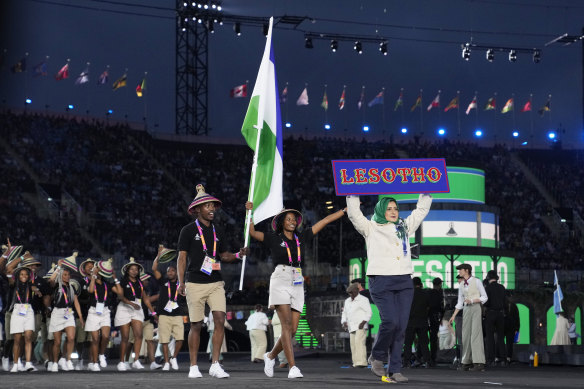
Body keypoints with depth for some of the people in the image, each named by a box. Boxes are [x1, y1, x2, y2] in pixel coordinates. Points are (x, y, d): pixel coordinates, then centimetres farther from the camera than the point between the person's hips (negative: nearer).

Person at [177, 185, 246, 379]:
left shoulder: (217, 231, 14)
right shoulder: (188, 230, 0)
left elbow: (224, 256, 20)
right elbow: (182, 257, -1)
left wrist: (238, 255, 0)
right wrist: (181, 281, -10)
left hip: (216, 283, 4)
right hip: (195, 283, -4)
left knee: (220, 321, -10)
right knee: (196, 325, 1)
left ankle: (215, 365, -6)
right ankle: (193, 366, 11)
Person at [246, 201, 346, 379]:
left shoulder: (301, 237, 16)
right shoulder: (273, 238, 7)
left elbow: (325, 221, 18)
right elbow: (252, 232, -5)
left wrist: (346, 209, 19)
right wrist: (249, 212, -17)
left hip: (297, 285, 5)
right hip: (280, 281, -5)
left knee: (292, 330, 0)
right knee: (287, 325, -17)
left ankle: (271, 356, 25)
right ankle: (292, 367, -21)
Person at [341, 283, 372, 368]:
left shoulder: (363, 300, 0)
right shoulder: (347, 301, 20)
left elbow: (368, 312, -5)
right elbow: (344, 313, 24)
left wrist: (363, 322, -18)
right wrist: (344, 322, 5)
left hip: (360, 327, -7)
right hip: (351, 327, 7)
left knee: (359, 343, -20)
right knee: (353, 345, 2)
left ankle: (362, 362, -27)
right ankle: (356, 363, 3)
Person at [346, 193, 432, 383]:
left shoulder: (404, 227, 22)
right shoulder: (370, 228, 9)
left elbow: (422, 209, 27)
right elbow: (354, 213, -2)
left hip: (404, 282, 4)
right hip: (381, 281, -4)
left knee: (401, 326, -3)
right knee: (390, 321, -18)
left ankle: (394, 370, 0)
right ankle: (377, 357, 7)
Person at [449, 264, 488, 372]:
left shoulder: (476, 281, -1)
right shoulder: (462, 285, 15)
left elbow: (484, 297, -1)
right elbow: (460, 303, 18)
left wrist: (472, 300, -13)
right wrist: (453, 316, 12)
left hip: (476, 308, -6)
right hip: (466, 310, 6)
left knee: (476, 334, -15)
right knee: (466, 335, 2)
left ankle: (479, 363, -20)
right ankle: (467, 362, 6)